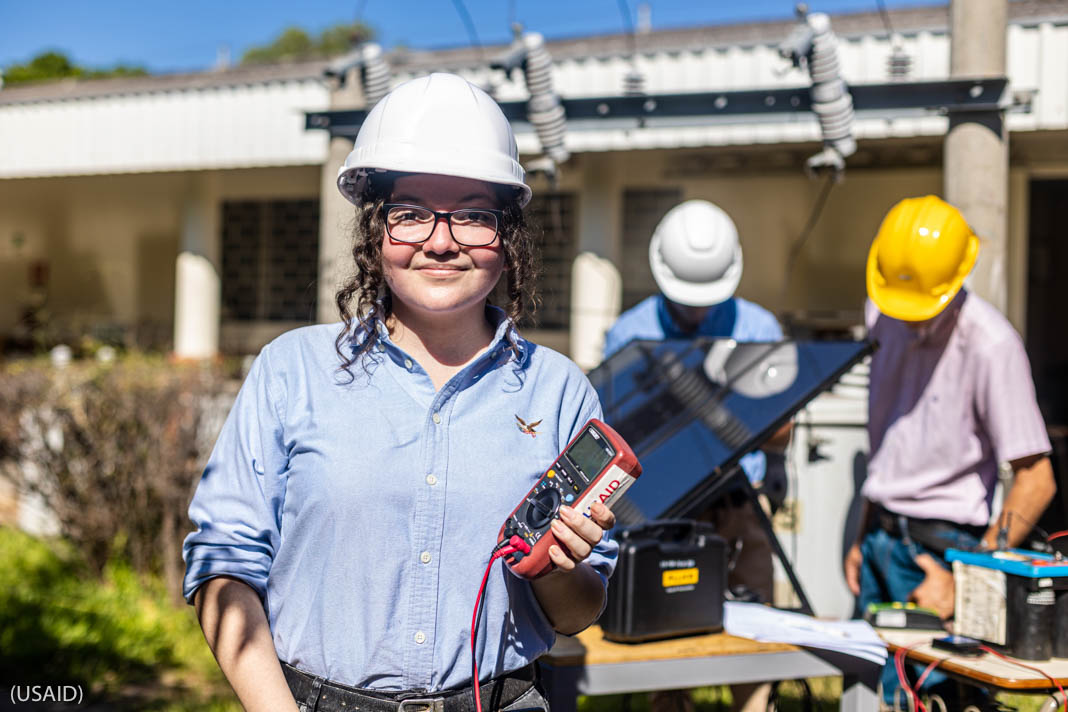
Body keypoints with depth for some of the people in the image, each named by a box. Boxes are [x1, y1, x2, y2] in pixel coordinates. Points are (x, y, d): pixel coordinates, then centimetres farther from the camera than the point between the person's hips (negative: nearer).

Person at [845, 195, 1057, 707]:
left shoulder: (990, 343, -17)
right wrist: (864, 535, 14)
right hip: (881, 536, 7)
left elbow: (1036, 481, -17)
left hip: (939, 546, -7)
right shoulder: (882, 316, 4)